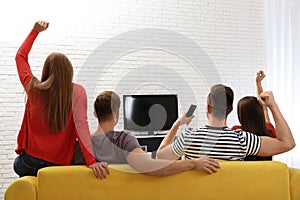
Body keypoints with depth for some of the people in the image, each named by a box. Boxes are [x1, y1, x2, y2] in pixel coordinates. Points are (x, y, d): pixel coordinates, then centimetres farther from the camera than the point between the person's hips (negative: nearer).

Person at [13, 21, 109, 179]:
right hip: (59, 167, -1)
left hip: (29, 161, 2)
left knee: (17, 164, 35)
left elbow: (20, 56, 14)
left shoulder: (33, 88, -2)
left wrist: (35, 31, 24)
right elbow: (81, 124, -22)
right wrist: (91, 161, -29)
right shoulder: (77, 92, -8)